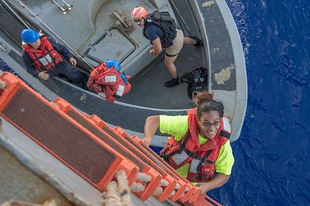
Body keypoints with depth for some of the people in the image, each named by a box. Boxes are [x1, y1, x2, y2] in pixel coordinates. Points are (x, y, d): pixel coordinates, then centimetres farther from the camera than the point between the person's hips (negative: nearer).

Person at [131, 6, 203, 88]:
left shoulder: (150, 30, -39)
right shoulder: (150, 17, -11)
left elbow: (158, 49, -33)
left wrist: (154, 52, -9)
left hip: (174, 43, -6)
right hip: (176, 33, 7)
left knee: (168, 63, 18)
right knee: (183, 40, 43)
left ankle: (175, 80, 44)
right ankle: (197, 42, 70)